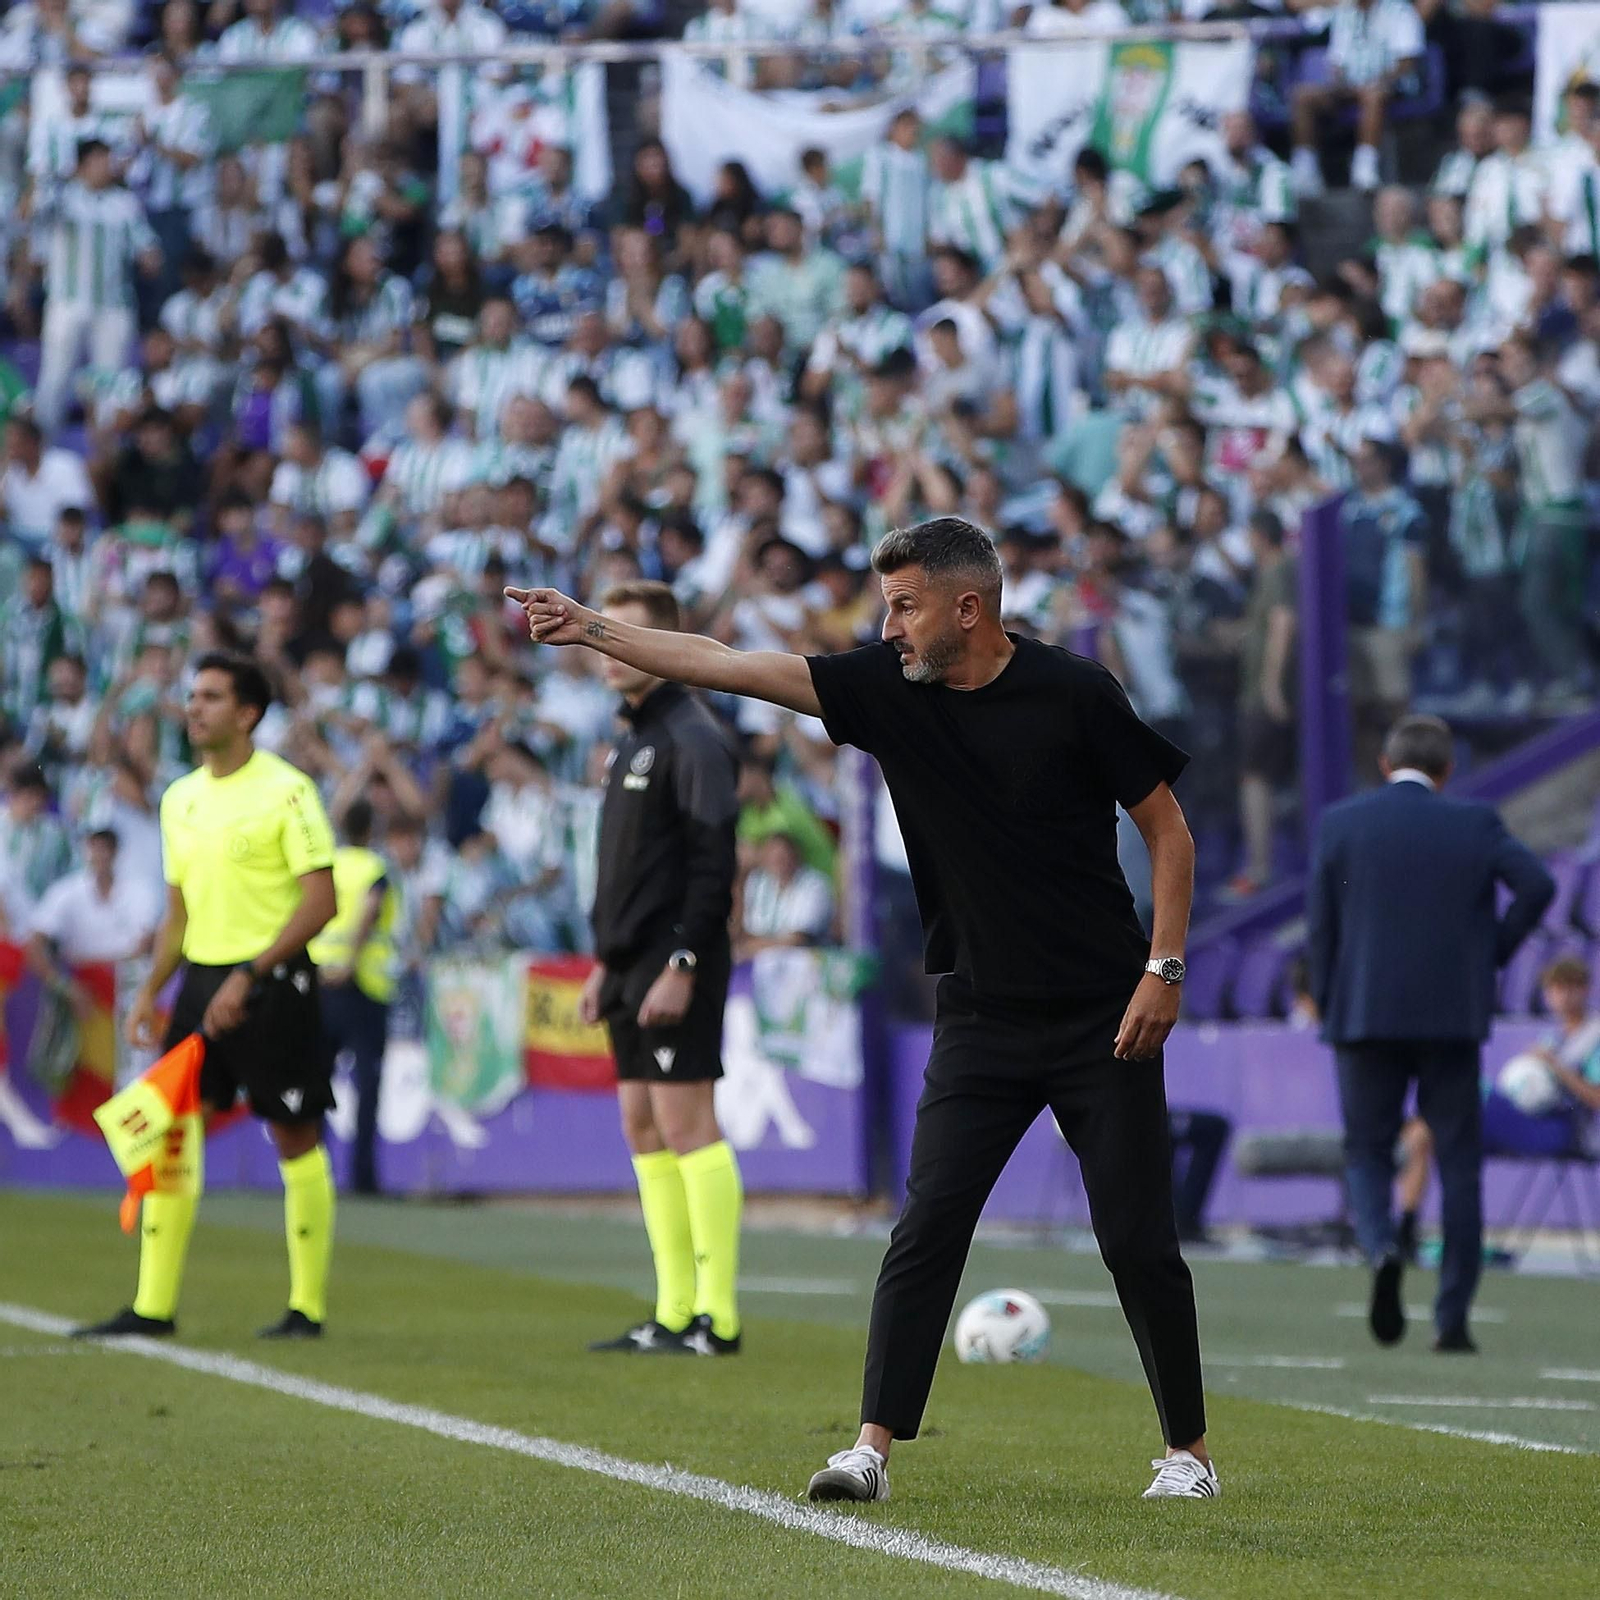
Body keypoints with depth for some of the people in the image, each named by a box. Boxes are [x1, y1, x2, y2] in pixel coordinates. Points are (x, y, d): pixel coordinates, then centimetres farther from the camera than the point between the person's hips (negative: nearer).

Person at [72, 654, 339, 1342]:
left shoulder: (285, 790, -8)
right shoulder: (180, 799, 13)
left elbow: (321, 901, -12)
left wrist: (249, 977, -18)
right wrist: (149, 991, 10)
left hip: (271, 982, -6)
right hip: (202, 978, 6)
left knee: (295, 1140, 0)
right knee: (171, 1134, -1)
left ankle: (308, 1306, 7)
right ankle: (153, 1306, 0)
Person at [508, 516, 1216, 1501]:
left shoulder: (1074, 693, -9)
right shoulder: (887, 688, 0)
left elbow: (1169, 831, -3)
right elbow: (728, 668, 0)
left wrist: (1164, 970, -10)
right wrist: (589, 629, -3)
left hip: (1102, 1018, -3)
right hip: (980, 1022, 3)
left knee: (1140, 1244, -1)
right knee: (927, 1227, -9)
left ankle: (1190, 1451, 13)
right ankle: (875, 1447, -9)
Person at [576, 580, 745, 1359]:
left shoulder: (692, 739, -11)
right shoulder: (634, 738, 18)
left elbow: (712, 865, -17)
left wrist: (680, 965, -22)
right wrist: (607, 960, 20)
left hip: (675, 967, -10)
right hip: (632, 964, 10)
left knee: (686, 1125, -10)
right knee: (644, 1131, 8)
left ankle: (717, 1317, -9)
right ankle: (674, 1314, 10)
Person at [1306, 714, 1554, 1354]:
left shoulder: (1339, 823, 3)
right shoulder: (1474, 822, 2)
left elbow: (1319, 925, 1)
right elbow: (1536, 884, -11)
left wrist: (1328, 1008, 10)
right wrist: (1496, 949, 2)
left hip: (1366, 1015, 0)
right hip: (1453, 1018, 0)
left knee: (1368, 1156, 10)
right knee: (1458, 1165, 8)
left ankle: (1381, 1250, -22)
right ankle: (1452, 1317, 3)